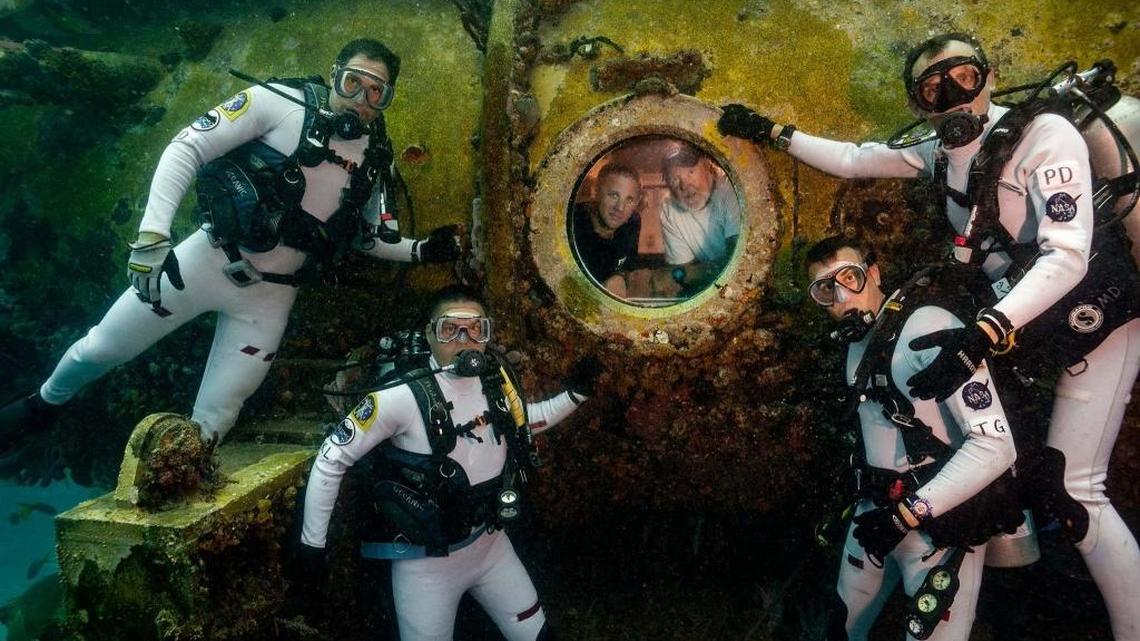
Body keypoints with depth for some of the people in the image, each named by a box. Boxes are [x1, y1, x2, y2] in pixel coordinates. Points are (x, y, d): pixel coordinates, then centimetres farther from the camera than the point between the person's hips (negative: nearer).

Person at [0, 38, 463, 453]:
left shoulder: (375, 160, 2)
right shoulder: (283, 103, -12)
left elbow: (372, 236, 13)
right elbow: (188, 147, -14)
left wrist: (421, 251, -6)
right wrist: (153, 233, -23)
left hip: (270, 293, 3)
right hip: (209, 259, -2)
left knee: (212, 421, 7)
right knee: (100, 350, 13)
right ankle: (43, 404, 44)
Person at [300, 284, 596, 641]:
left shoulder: (496, 381, -7)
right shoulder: (402, 397, -25)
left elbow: (521, 419, 17)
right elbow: (330, 461, -14)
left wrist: (575, 395, 4)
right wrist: (312, 542, -8)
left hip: (490, 544, 6)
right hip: (426, 560, -5)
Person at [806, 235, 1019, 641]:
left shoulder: (929, 327, -22)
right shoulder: (858, 340, 6)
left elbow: (995, 445, -26)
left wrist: (909, 513, -23)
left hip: (942, 520, -8)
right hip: (878, 510, 8)